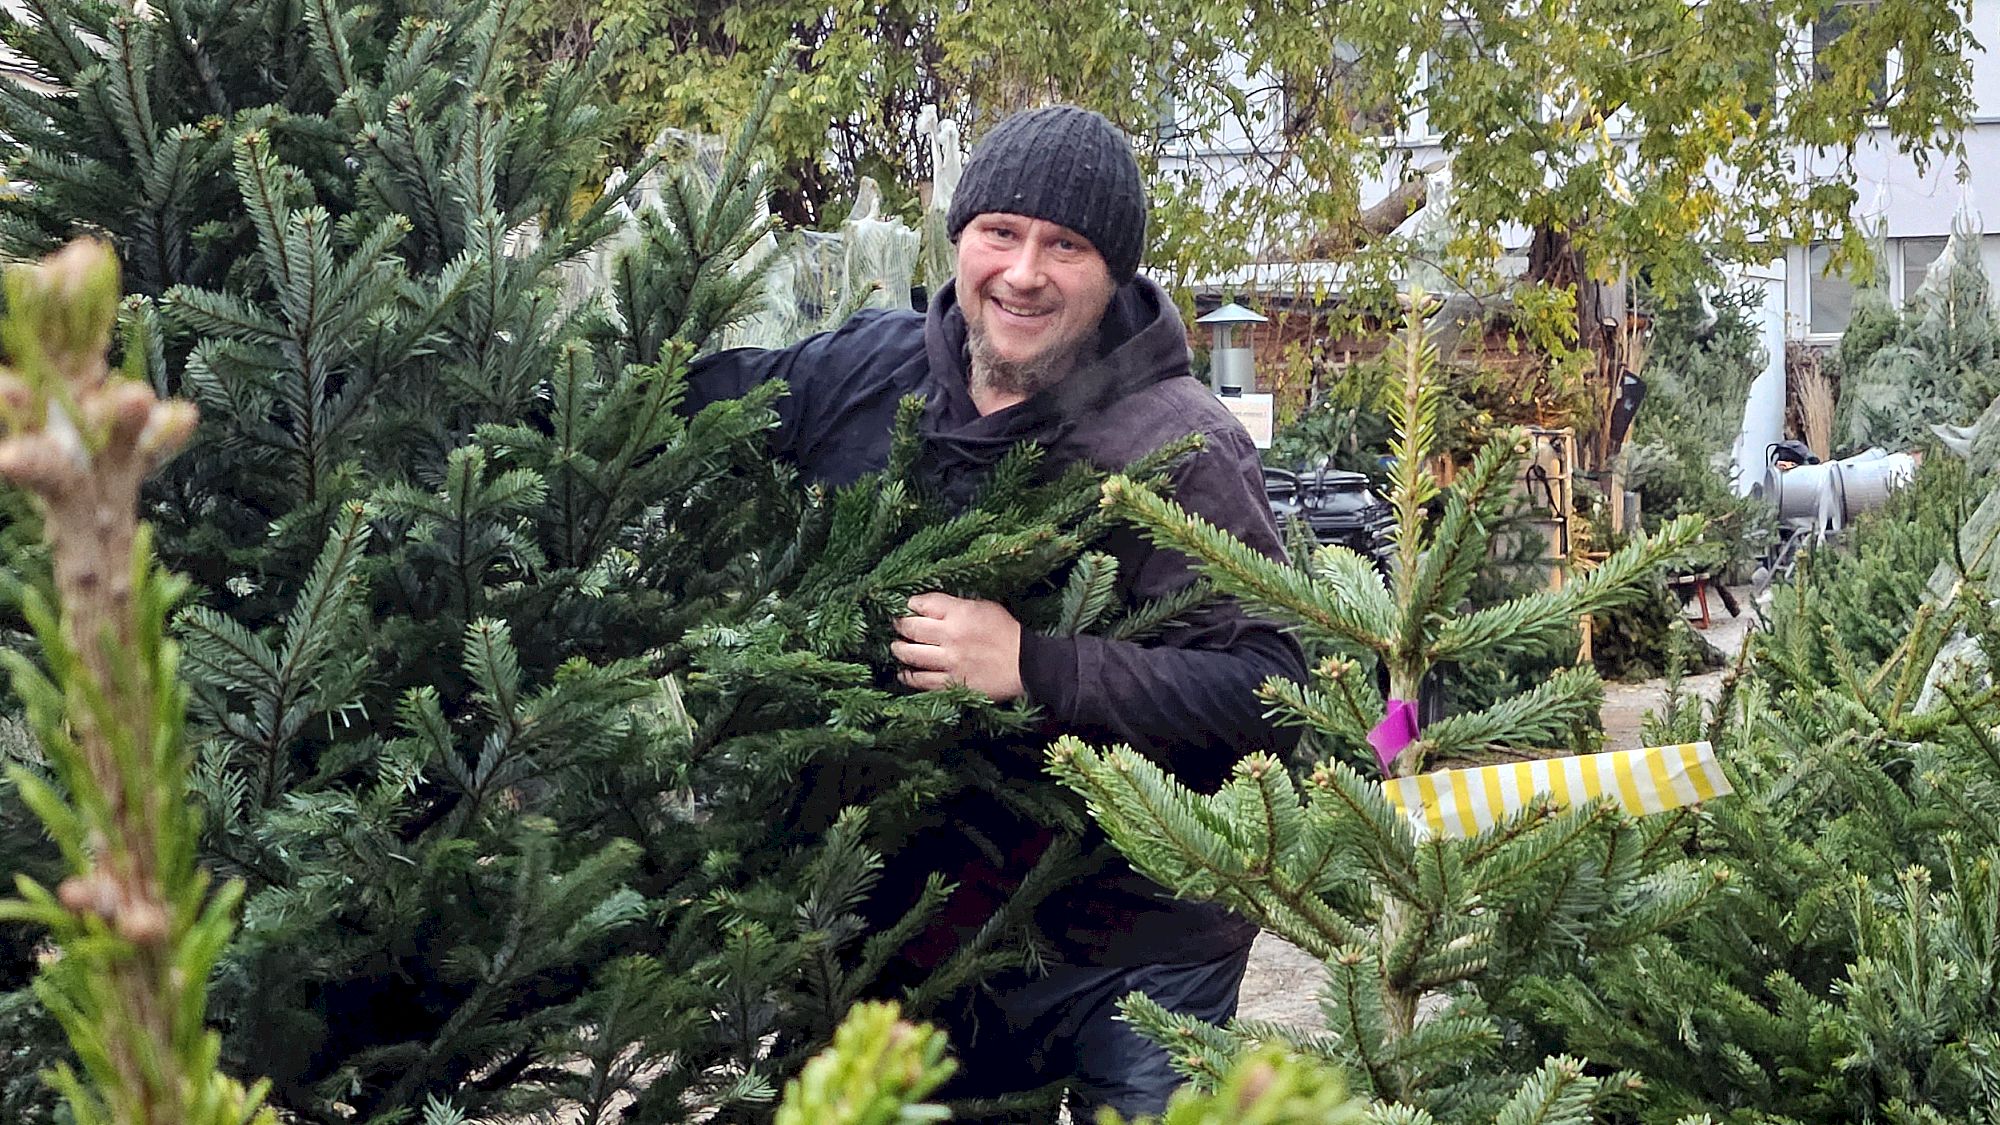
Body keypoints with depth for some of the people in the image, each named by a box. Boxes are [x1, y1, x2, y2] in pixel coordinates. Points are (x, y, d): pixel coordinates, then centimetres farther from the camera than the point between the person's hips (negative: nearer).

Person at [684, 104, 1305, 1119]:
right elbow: (675, 399, 15)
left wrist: (1030, 667, -30)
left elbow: (1266, 691, -25)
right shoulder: (864, 370, -1)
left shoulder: (1177, 448, -18)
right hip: (920, 930, 6)